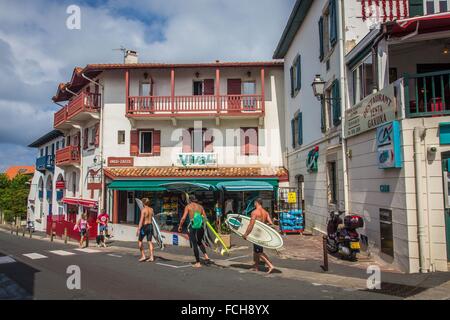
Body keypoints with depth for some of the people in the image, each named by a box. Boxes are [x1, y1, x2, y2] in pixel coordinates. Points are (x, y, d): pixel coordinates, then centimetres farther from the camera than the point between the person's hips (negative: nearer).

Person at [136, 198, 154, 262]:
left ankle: (143, 256, 6)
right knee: (149, 241, 8)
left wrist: (138, 229, -20)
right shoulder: (151, 210, 4)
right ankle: (151, 257, 5)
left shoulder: (143, 210, -14)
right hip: (150, 225, 6)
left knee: (140, 241, 10)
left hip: (145, 226, -6)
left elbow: (141, 220, -20)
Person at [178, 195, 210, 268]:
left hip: (193, 227, -4)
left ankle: (198, 263, 7)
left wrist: (180, 226, 8)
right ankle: (206, 256, 7)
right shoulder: (200, 207, 16)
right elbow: (205, 218, 12)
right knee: (199, 242, 25)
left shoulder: (188, 206, 5)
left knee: (194, 244, 5)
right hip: (200, 227, 4)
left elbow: (183, 218, -3)